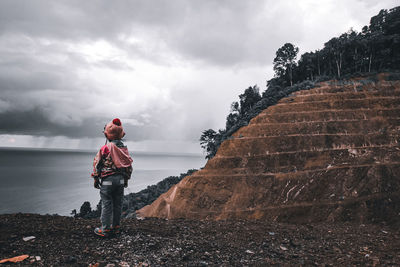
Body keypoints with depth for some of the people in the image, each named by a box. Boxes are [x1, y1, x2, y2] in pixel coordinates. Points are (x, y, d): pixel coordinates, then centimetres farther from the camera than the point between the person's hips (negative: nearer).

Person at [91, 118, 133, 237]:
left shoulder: (105, 149, -11)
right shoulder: (124, 148, 6)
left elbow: (97, 165, -6)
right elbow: (129, 165, 12)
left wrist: (96, 179, 4)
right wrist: (126, 179, 21)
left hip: (107, 180, -5)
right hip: (121, 180, 5)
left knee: (107, 205, 2)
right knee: (118, 204, 12)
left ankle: (105, 229, 8)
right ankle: (115, 227, 22)